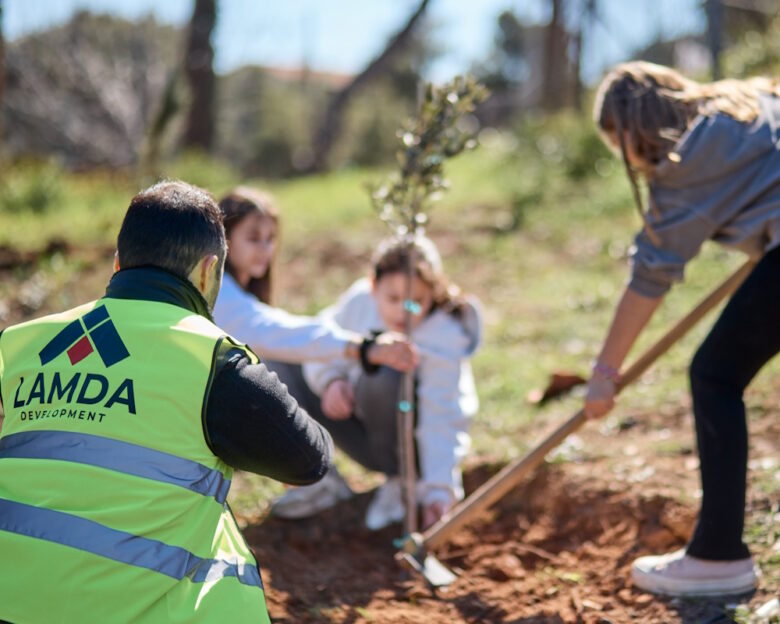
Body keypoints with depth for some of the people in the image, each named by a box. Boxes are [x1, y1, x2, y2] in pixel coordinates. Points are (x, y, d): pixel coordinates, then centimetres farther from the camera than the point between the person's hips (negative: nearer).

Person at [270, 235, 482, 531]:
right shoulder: (360, 300, -14)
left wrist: (439, 490, -39)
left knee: (383, 376, -36)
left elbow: (442, 418, -29)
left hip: (411, 441, -5)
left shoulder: (444, 338, -26)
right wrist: (330, 379, -23)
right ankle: (319, 478, -2)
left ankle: (399, 483, -13)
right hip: (367, 435, 5)